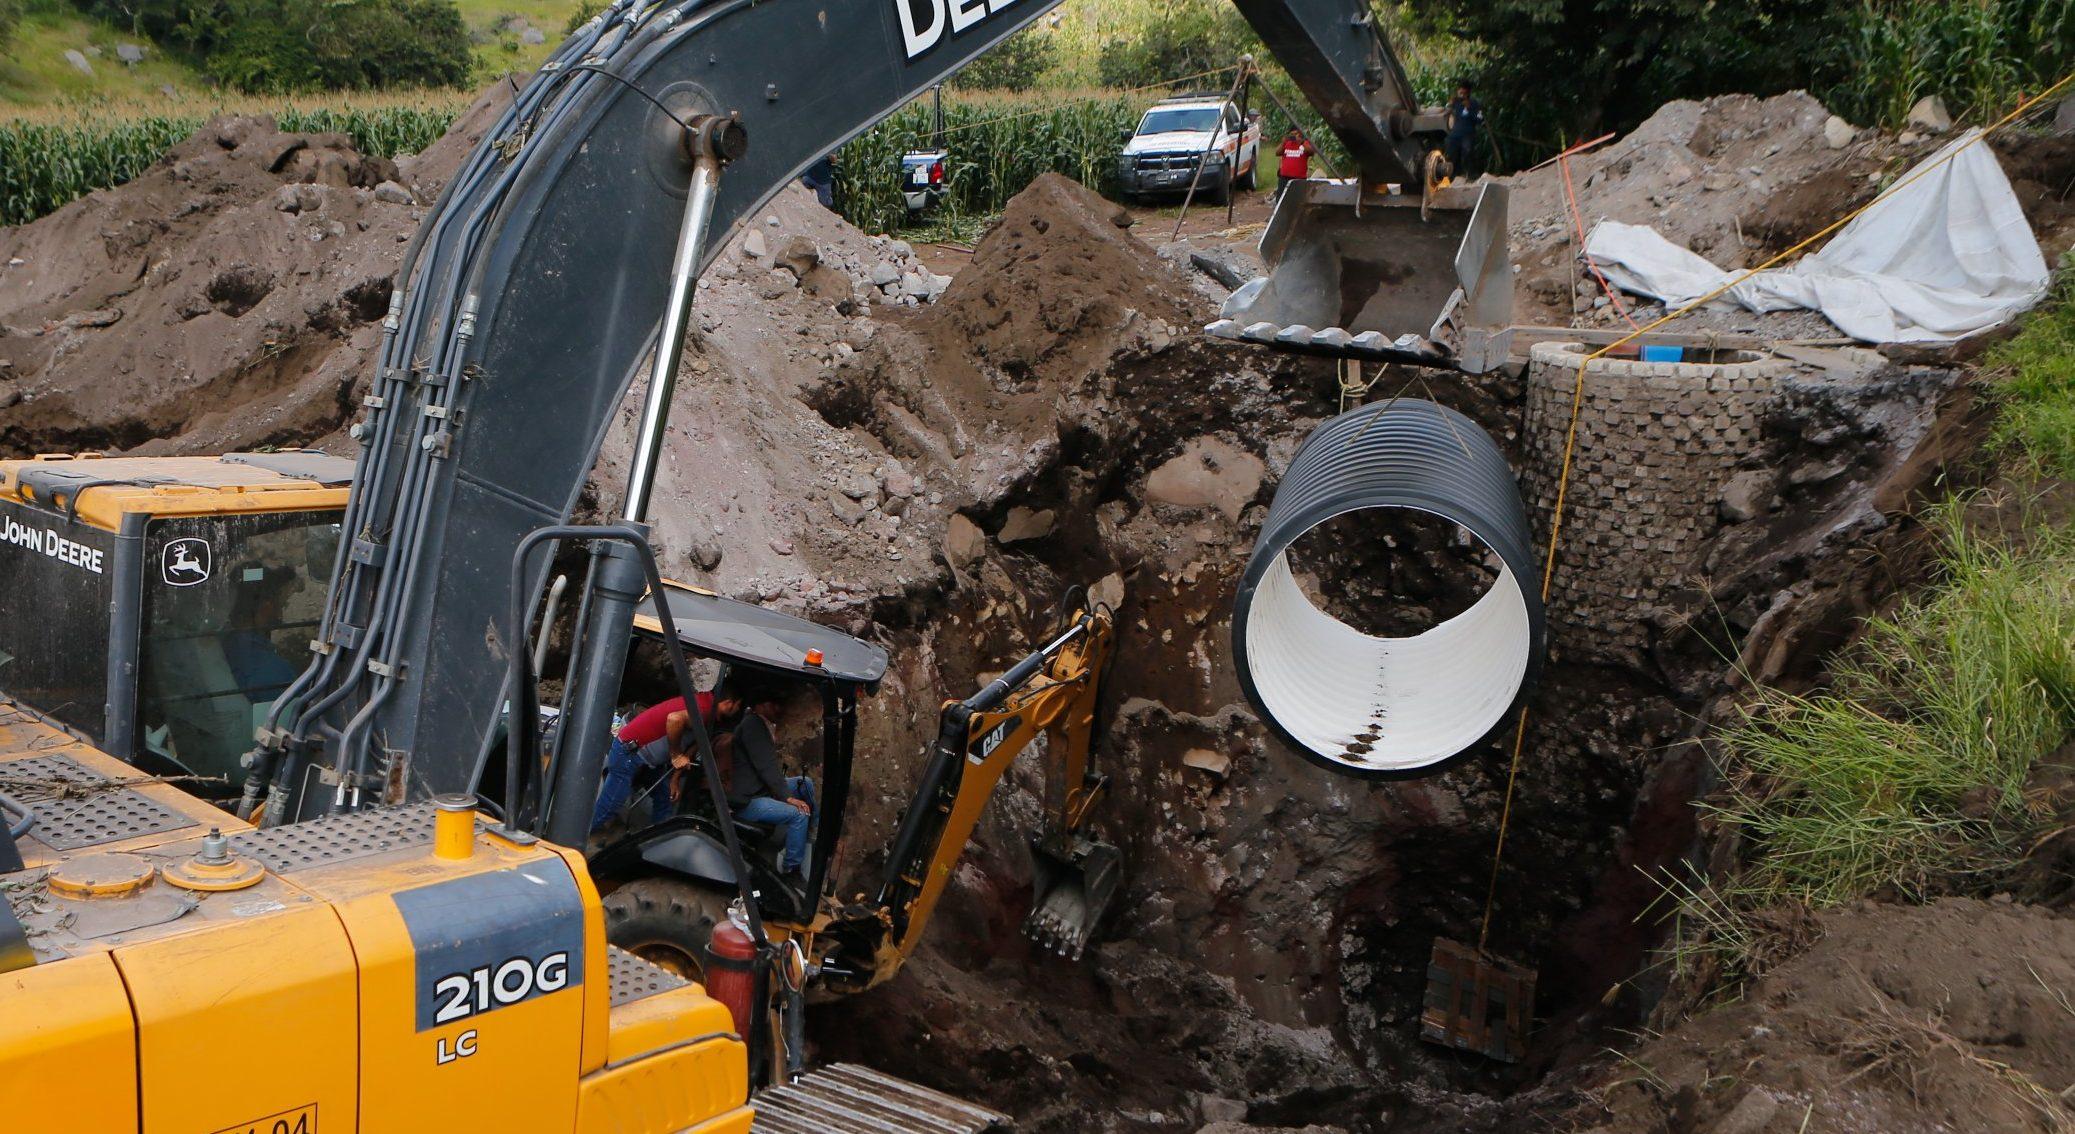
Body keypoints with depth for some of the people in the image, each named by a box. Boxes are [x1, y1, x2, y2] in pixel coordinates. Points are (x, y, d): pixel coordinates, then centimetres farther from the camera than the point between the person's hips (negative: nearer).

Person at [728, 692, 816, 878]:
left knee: (805, 783, 13)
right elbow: (765, 766, -22)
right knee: (799, 814, -23)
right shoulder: (752, 725, -18)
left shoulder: (759, 724, 14)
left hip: (760, 790, 11)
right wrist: (788, 797, -21)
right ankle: (792, 867, -13)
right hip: (747, 801, -11)